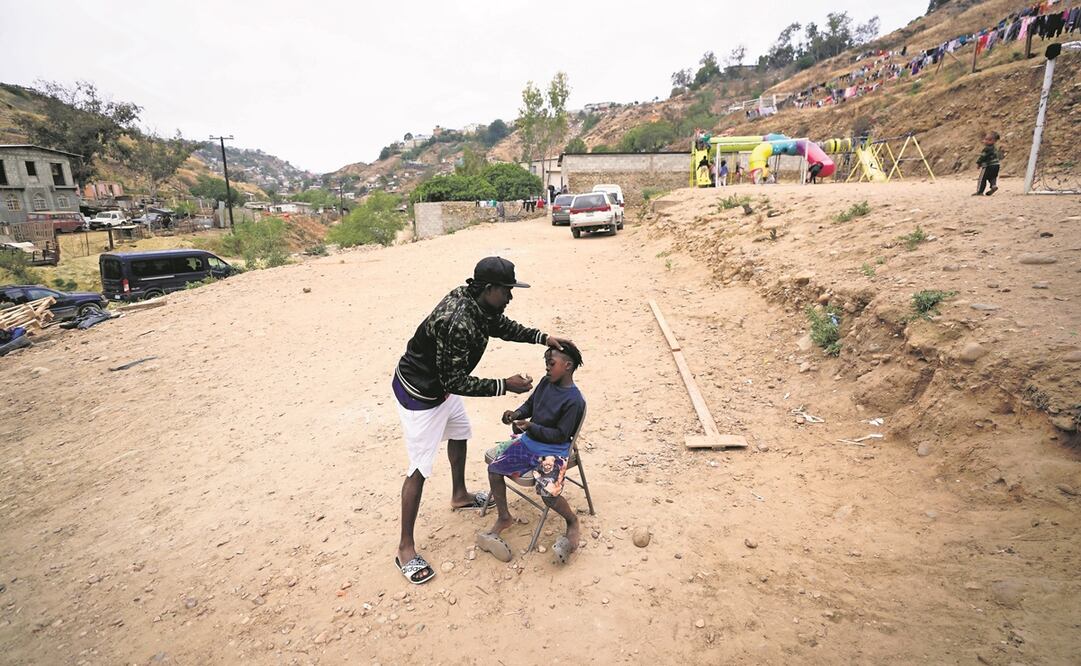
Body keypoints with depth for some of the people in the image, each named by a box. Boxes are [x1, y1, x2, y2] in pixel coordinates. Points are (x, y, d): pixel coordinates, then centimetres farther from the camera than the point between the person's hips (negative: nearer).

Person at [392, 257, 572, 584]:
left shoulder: (477, 302, -9)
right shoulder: (458, 323, -37)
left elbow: (503, 326, 10)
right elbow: (455, 382, -31)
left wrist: (543, 337, -1)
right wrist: (504, 385, -26)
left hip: (440, 384, 10)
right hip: (418, 394, -10)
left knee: (459, 434, 27)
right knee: (420, 467, -2)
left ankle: (459, 495, 51)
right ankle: (405, 549, 14)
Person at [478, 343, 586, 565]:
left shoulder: (574, 400, -19)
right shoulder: (545, 382, 0)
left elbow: (560, 435, -17)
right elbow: (529, 405, 13)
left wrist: (531, 426, -24)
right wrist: (516, 414, -8)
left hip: (553, 452, -7)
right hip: (529, 441, 7)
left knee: (549, 493, -25)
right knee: (495, 468, -3)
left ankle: (572, 522, 11)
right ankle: (504, 518, 19)